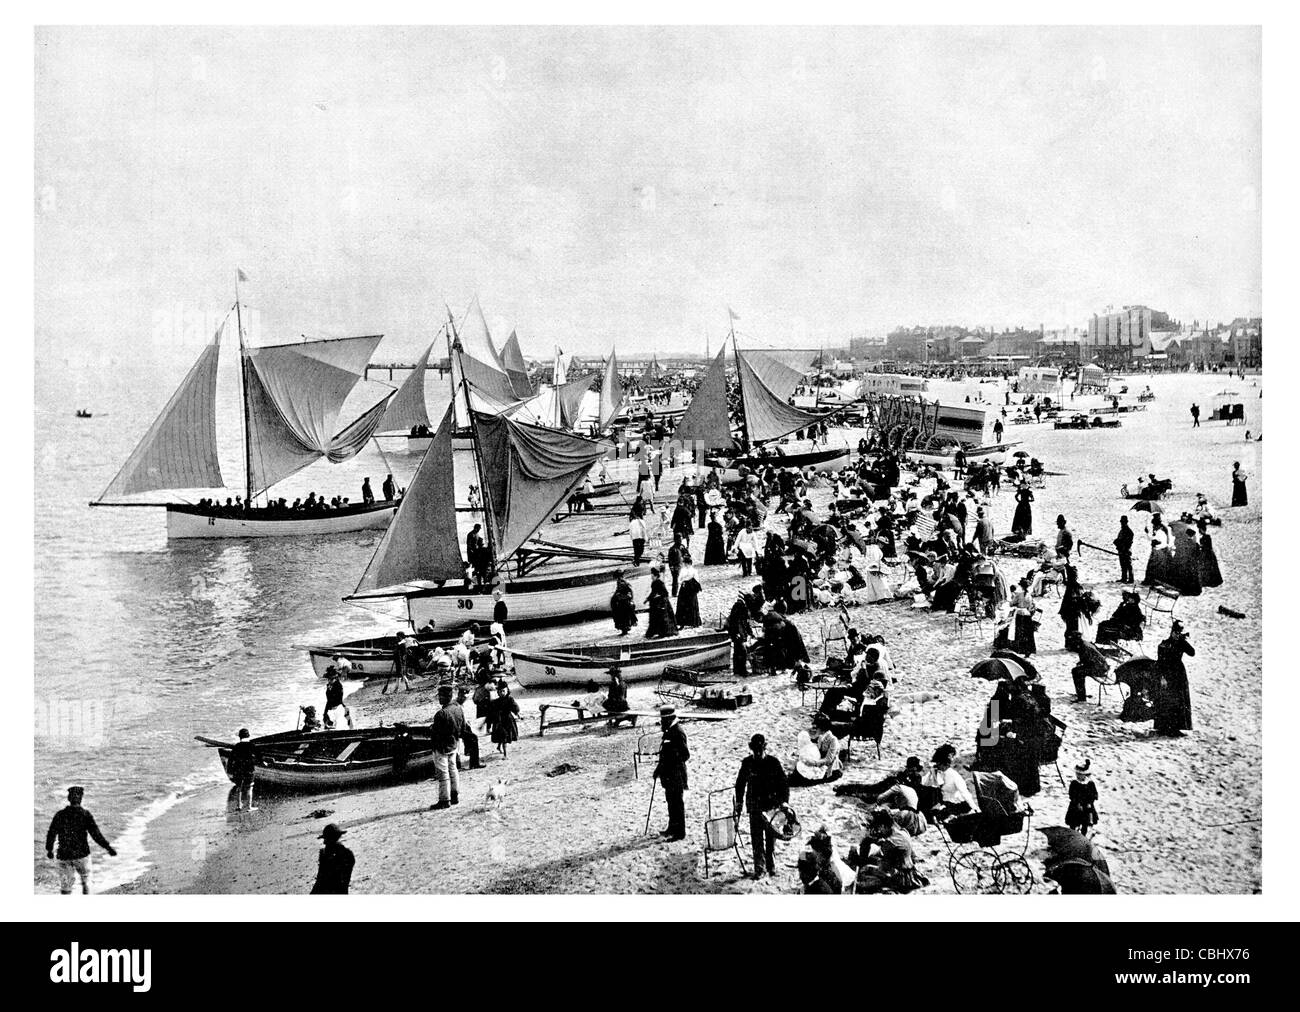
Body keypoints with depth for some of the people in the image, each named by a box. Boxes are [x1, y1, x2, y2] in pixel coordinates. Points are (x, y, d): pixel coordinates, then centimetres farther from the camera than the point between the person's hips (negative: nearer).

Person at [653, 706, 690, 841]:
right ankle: (672, 828, 30)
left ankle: (680, 832, -2)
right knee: (671, 801, 18)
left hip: (676, 774, -10)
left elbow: (685, 755, -20)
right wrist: (659, 768, 21)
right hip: (669, 774, 10)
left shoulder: (678, 732, -17)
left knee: (677, 802, -6)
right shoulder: (669, 731, 13)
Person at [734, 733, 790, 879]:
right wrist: (739, 802, 9)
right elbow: (740, 783, 12)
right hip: (755, 806, 1)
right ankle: (759, 868, 2)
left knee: (771, 838, 8)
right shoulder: (747, 763, 1)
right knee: (757, 838, -2)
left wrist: (784, 801, -5)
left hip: (772, 805, -1)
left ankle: (771, 866, 21)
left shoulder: (774, 762, -4)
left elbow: (784, 784, 1)